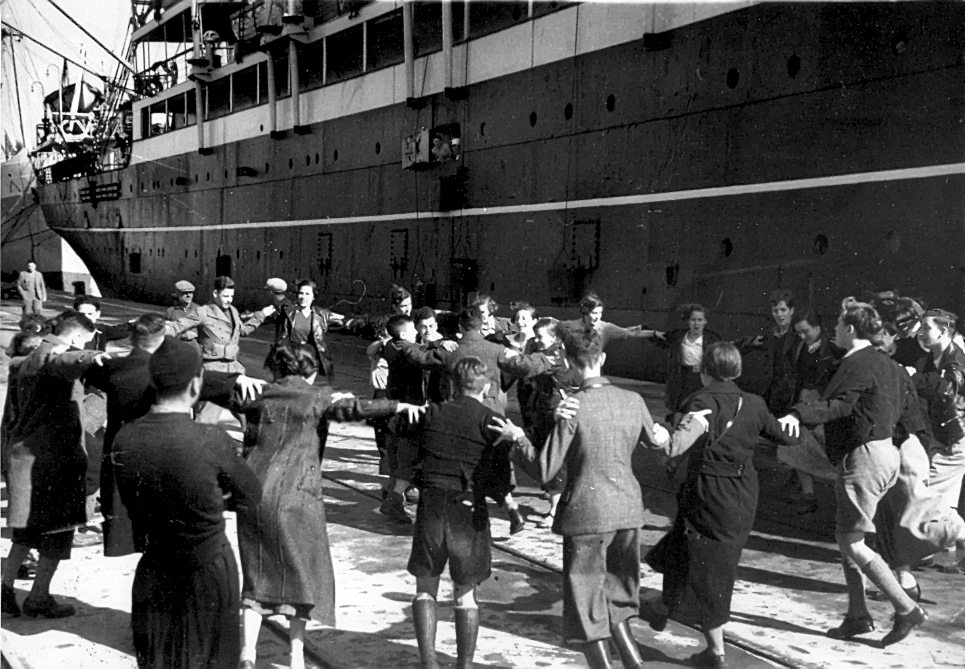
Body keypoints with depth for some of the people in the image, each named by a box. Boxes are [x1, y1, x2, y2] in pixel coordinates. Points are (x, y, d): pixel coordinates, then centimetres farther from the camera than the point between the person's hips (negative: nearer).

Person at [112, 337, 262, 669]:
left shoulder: (124, 439, -11)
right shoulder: (211, 440, -24)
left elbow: (133, 506, 2)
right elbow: (251, 495, -8)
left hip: (154, 570, 3)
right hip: (208, 567, -3)